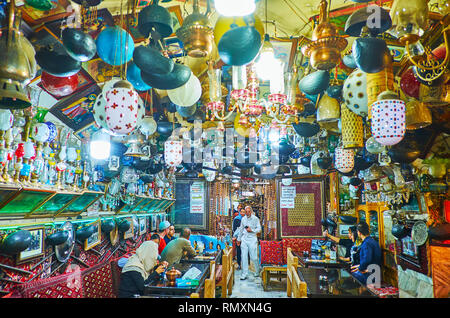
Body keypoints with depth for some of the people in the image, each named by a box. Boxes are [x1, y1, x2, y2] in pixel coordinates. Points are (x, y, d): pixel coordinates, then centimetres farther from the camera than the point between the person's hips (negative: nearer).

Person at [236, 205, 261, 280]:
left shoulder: (255, 219, -2)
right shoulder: (243, 219, 11)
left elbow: (259, 229, -3)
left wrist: (251, 230, -18)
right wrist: (239, 239, 23)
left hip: (252, 239, -4)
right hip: (244, 239, 4)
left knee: (253, 257, -1)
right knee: (244, 257, 0)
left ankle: (257, 272, 23)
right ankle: (244, 274, 7)